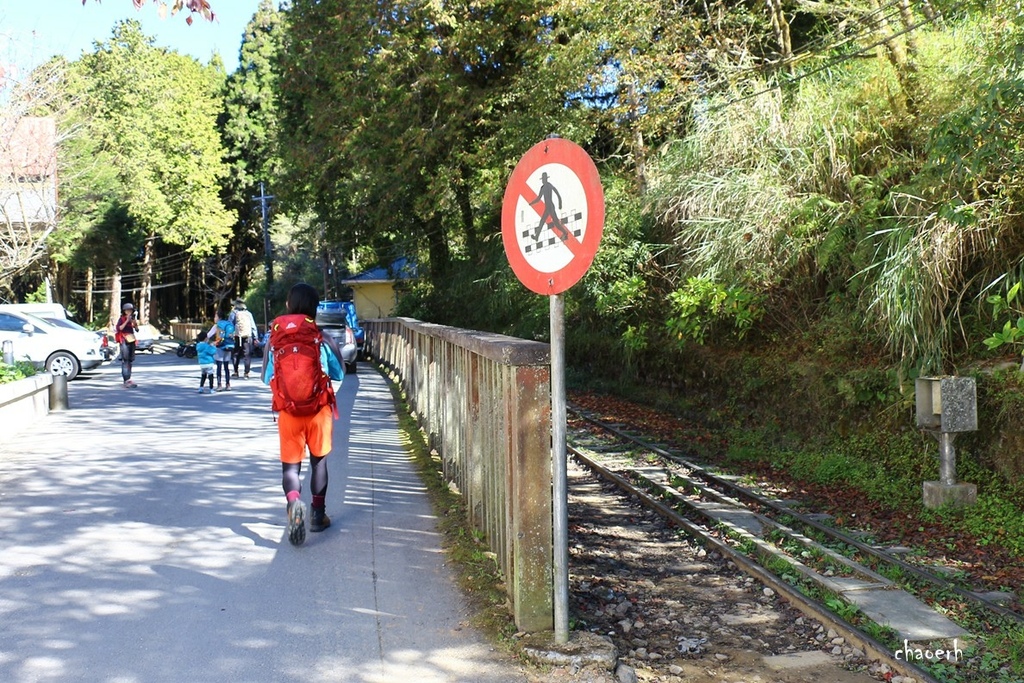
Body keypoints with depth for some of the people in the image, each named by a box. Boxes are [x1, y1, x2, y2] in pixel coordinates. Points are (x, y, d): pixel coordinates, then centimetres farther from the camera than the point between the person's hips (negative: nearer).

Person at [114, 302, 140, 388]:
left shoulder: (133, 318, 15)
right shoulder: (121, 319, -2)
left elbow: (137, 330, 10)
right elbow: (119, 328, -18)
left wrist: (135, 323, -8)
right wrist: (127, 321, -21)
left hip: (132, 341, 7)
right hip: (124, 341, -6)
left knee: (130, 360, 7)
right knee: (125, 361, -12)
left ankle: (127, 380, 14)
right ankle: (127, 381, -19)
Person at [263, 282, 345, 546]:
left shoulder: (275, 338, -4)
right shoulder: (323, 339, -8)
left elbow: (267, 378, 4)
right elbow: (338, 374, 4)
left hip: (288, 411, 0)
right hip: (319, 409, 0)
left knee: (290, 463, 6)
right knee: (319, 461, 17)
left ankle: (293, 501, -23)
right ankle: (318, 514, 26)